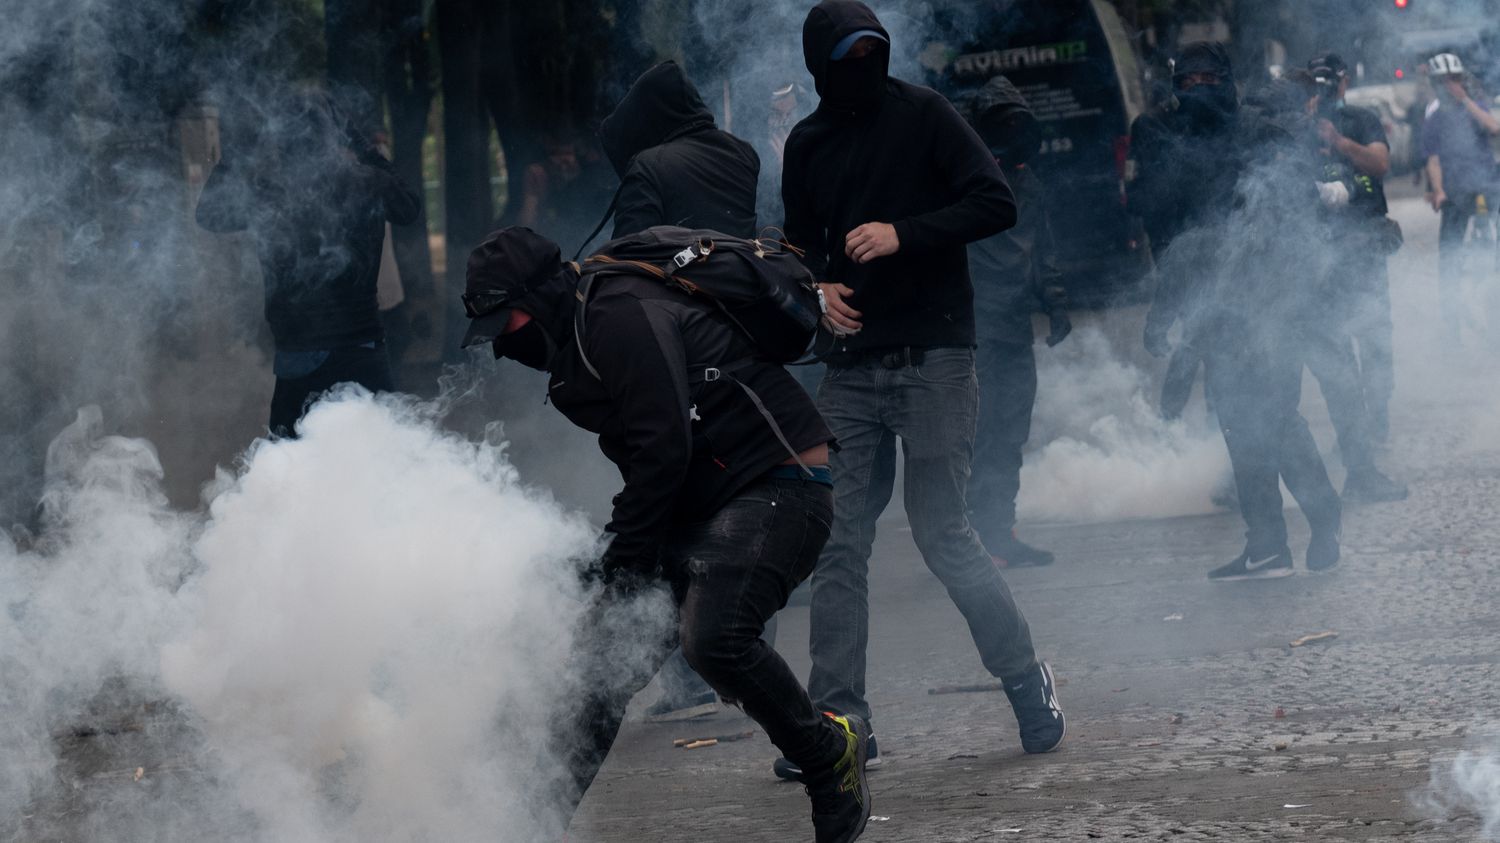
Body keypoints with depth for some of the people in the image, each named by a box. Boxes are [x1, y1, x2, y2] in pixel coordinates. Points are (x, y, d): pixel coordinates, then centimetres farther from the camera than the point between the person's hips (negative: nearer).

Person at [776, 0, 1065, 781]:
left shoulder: (922, 114, -3)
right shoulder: (808, 144, 11)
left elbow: (996, 203, -9)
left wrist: (905, 233, -19)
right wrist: (820, 286, 1)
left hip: (933, 356, -5)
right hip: (851, 367, 5)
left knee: (943, 534, -5)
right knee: (838, 544, -1)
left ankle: (1026, 680, 12)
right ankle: (838, 717, 3)